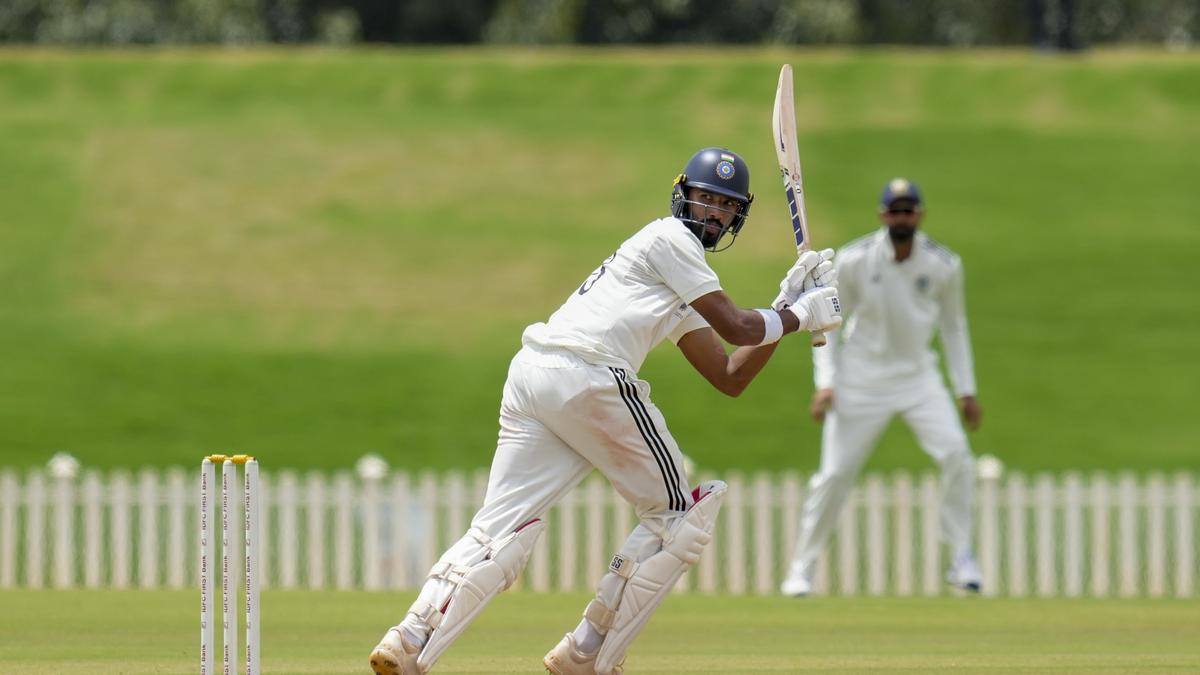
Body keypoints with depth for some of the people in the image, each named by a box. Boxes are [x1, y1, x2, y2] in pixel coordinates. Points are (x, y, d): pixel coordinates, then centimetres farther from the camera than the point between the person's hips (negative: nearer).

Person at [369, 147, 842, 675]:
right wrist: (801, 316, 14)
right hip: (587, 379, -8)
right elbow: (736, 328, -1)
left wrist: (786, 305, 27)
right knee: (674, 512, 7)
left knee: (500, 530, -3)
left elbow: (730, 377, 30)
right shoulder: (671, 237, 4)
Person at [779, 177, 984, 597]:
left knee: (956, 455, -16)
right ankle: (801, 569, 10)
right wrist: (825, 384, -11)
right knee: (835, 473, -4)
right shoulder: (853, 262, -13)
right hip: (861, 381, -2)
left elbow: (953, 326, 7)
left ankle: (961, 560, -4)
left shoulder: (943, 266, -7)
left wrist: (966, 391, 5)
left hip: (918, 377, 2)